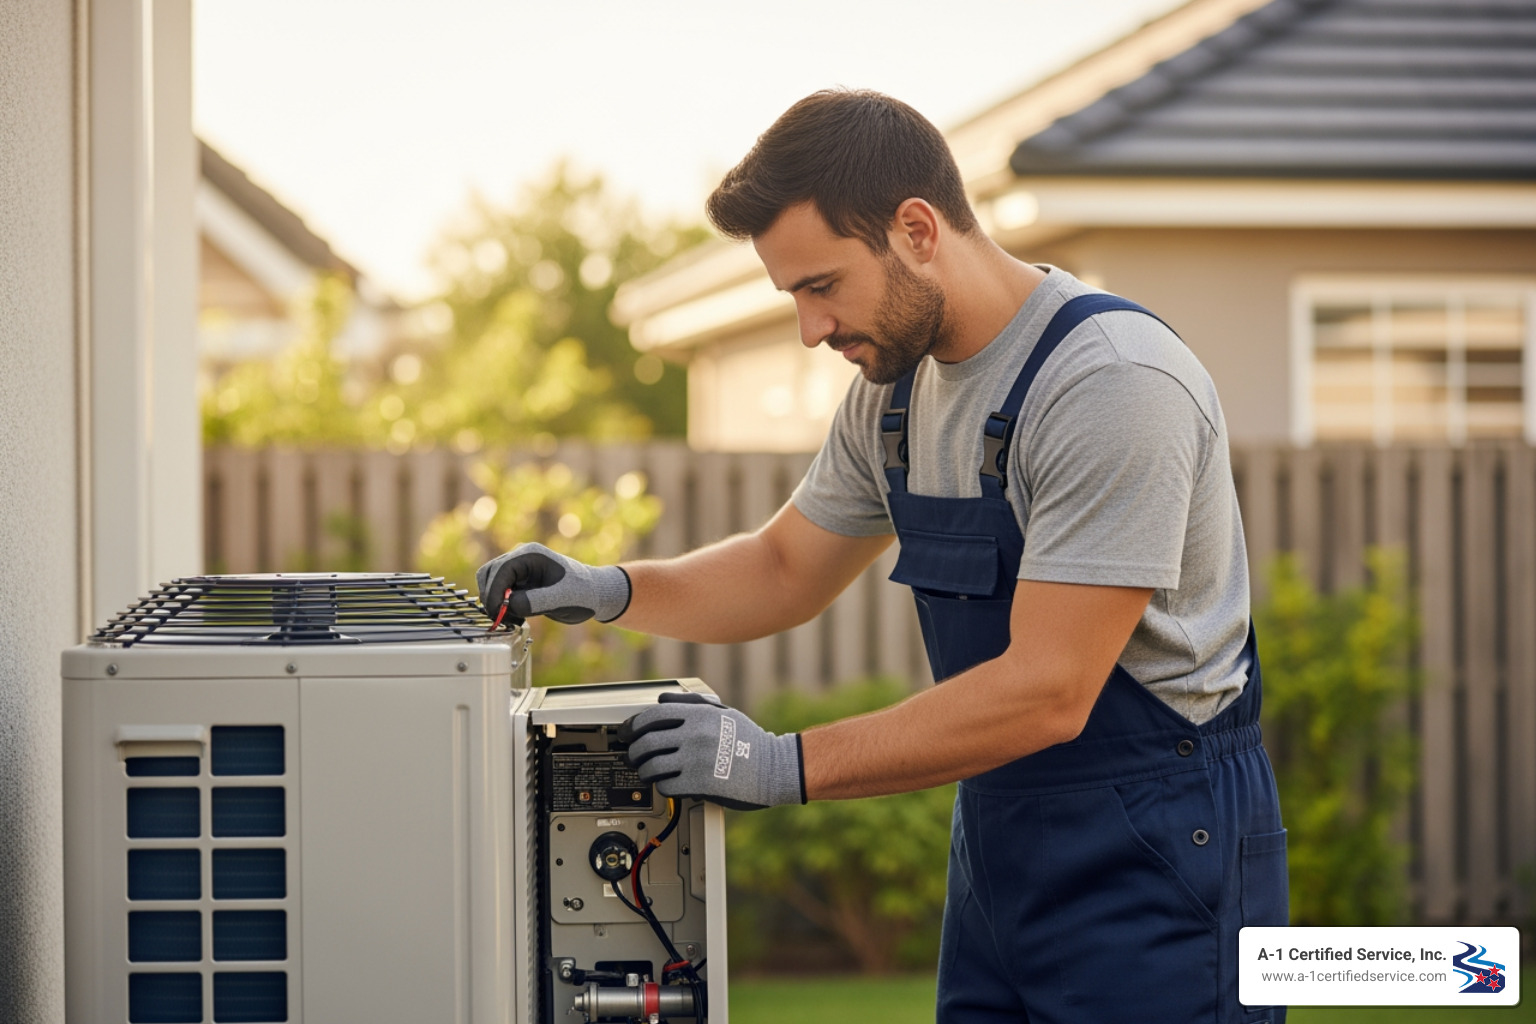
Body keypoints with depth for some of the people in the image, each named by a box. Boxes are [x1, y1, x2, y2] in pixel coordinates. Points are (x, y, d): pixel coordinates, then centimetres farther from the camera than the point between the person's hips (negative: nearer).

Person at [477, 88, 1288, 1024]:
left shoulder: (1114, 381, -22)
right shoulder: (897, 385, 6)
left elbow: (1046, 692, -25)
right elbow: (786, 572, 20)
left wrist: (785, 766, -22)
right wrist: (608, 590, 2)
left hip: (1153, 870, -8)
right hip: (1001, 840, 8)